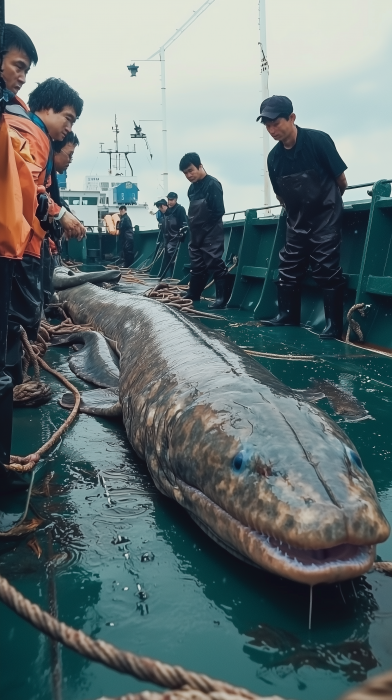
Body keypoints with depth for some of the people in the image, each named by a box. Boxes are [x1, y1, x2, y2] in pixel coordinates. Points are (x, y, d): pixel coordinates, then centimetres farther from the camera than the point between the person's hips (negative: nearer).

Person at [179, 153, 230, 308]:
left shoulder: (212, 184, -12)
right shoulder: (192, 188, 13)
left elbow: (219, 211, -17)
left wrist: (205, 226, -11)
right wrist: (191, 225, 10)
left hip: (211, 233, -8)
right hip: (196, 234, 8)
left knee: (215, 263, -9)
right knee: (196, 265, 15)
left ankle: (223, 298, -6)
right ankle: (192, 295, 24)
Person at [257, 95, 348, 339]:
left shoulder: (318, 140, -15)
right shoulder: (274, 157, -1)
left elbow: (342, 180, -7)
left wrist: (329, 201, 7)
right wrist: (295, 211, 15)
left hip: (326, 218, -6)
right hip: (297, 220, 6)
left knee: (326, 269, -8)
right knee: (288, 268, 8)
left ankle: (334, 324, -2)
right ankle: (288, 314, 21)